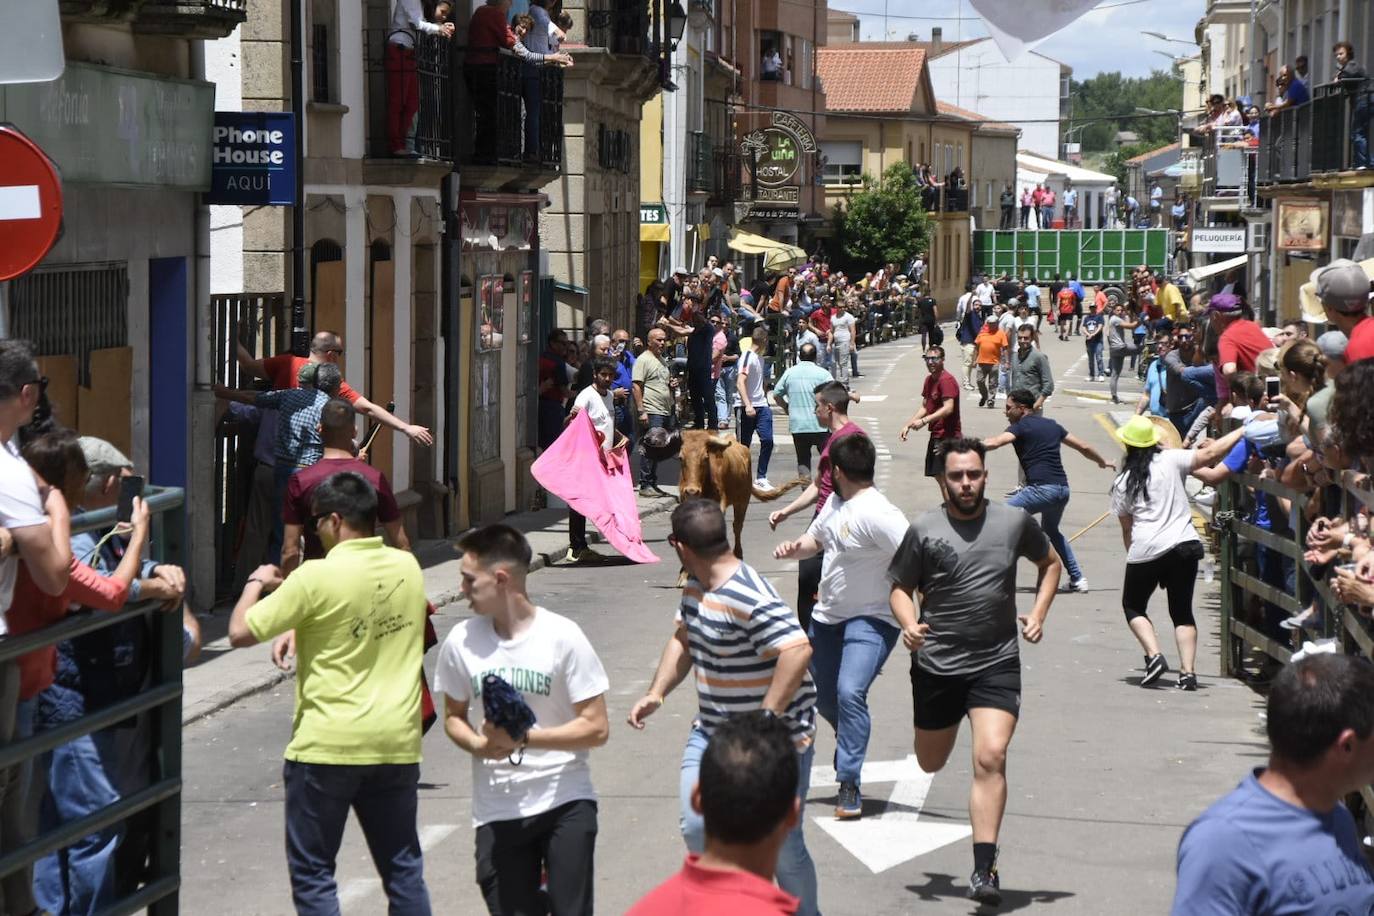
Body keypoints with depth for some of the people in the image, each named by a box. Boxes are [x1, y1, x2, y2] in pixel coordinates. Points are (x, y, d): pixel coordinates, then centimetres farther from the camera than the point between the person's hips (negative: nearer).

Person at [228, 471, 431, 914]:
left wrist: (256, 584, 7)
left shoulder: (319, 577, -15)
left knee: (312, 873, 5)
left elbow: (240, 633, -11)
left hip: (328, 745, -5)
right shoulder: (408, 568, 4)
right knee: (403, 867, 13)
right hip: (397, 743, 5)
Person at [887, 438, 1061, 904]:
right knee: (930, 764, 17)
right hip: (936, 664, 1)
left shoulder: (1015, 521, 1)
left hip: (997, 664, -1)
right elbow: (900, 587, 5)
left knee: (990, 757, -18)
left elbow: (1050, 563, 18)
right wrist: (908, 623, -16)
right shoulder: (924, 530, -4)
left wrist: (1038, 613, 4)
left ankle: (984, 869, -15)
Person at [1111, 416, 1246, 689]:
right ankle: (1187, 672, -1)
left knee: (1133, 606, 18)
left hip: (1145, 551, -1)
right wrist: (1242, 431, 2)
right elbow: (1209, 454, -6)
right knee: (1182, 611, 12)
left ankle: (1154, 656, -4)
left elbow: (1126, 528, 9)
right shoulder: (1170, 460, 1)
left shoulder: (1123, 482, 5)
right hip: (1184, 545, 1)